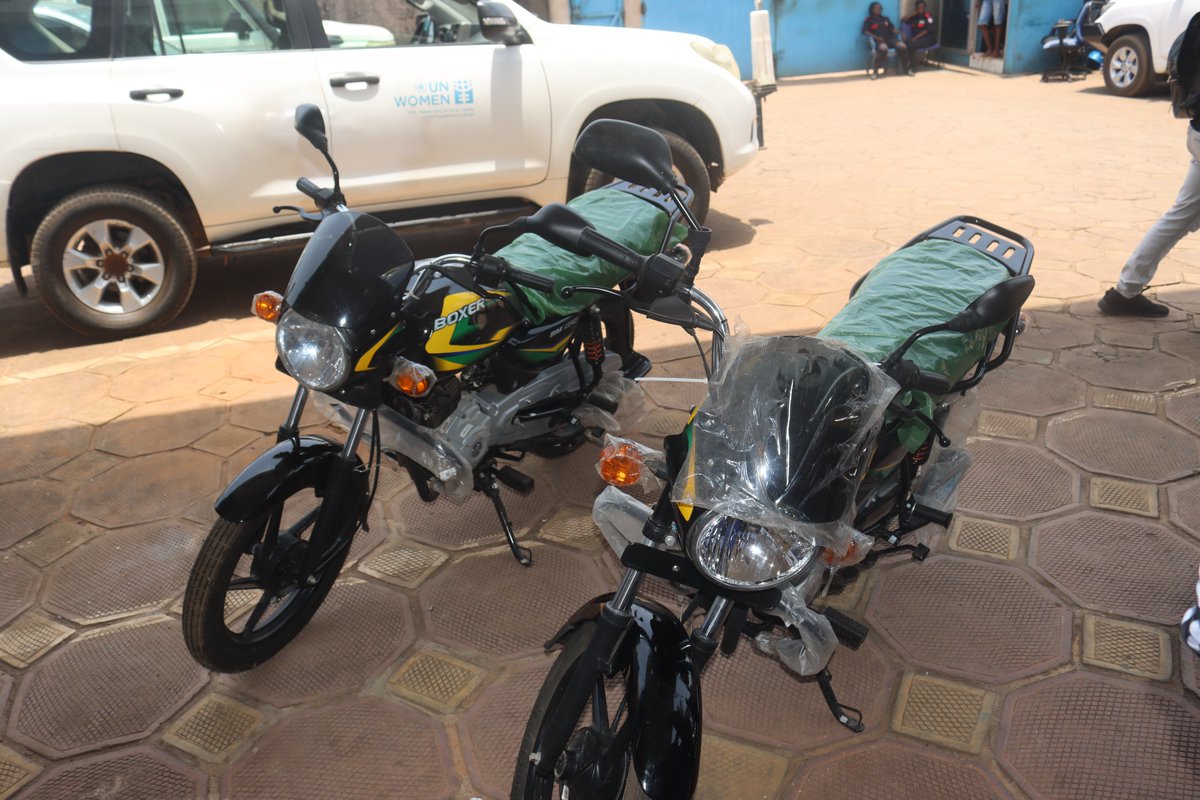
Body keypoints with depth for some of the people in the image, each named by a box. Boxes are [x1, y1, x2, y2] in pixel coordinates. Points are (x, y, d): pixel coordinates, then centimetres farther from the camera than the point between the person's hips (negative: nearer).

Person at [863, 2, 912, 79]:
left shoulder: (885, 19, 28)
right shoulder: (868, 20, 12)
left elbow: (892, 28, 21)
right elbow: (865, 31, -3)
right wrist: (875, 37, -17)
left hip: (890, 38, 5)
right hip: (879, 40, -4)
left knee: (902, 46, -26)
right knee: (883, 49, -42)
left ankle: (906, 69, -14)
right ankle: (875, 72, -35)